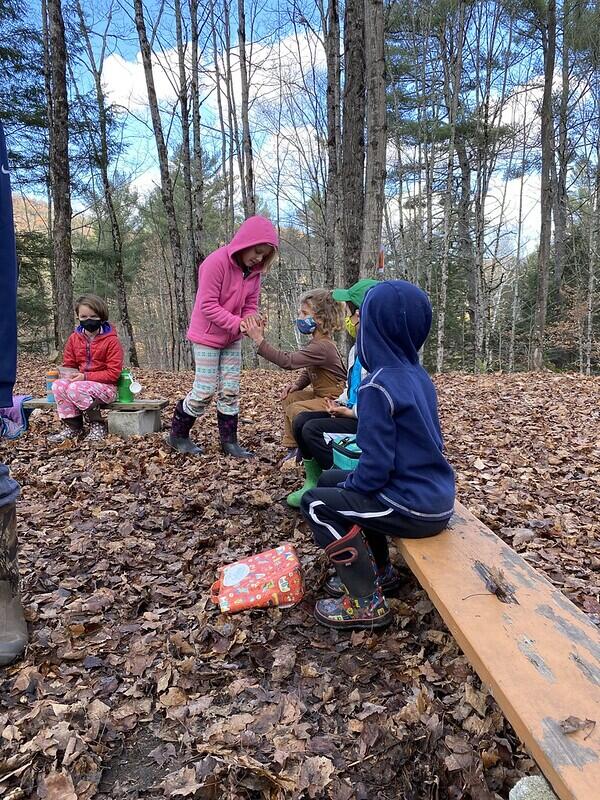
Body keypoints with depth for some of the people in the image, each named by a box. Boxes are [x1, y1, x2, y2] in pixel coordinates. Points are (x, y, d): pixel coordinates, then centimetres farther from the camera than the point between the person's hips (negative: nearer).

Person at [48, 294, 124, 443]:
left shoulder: (111, 340, -10)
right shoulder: (74, 338, 7)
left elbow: (113, 373, -13)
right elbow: (68, 365, 16)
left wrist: (85, 376, -19)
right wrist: (71, 374, -9)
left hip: (106, 387, -6)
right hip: (80, 380, 6)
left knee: (76, 389, -32)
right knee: (58, 385, -22)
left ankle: (97, 426, -14)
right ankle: (71, 427, -11)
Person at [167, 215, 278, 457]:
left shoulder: (254, 270, -1)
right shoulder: (216, 262, -22)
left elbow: (251, 305, 4)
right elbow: (207, 305, -23)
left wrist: (250, 322, -18)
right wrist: (237, 323, -30)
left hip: (232, 339, 7)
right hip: (207, 336, -7)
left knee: (231, 391, 6)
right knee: (205, 391, -3)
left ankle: (229, 441, 15)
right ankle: (177, 435, 16)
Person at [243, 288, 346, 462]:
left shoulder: (322, 347, -25)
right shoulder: (316, 343, 9)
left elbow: (288, 361, -33)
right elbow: (308, 371, 20)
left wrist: (259, 340, -32)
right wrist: (298, 384, -2)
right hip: (321, 395, 11)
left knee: (296, 409, -22)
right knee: (289, 398, 6)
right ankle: (293, 448, 10)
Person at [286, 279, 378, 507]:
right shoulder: (357, 349, 11)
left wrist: (352, 413, -17)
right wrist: (340, 403, 5)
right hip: (354, 413, 10)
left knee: (314, 429, -20)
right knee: (302, 420, -2)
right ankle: (313, 483, 4)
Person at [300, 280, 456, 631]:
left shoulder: (379, 386, -21)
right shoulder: (419, 375, 5)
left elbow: (376, 467, -22)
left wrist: (349, 484, 0)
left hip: (416, 510, -8)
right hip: (437, 496, 9)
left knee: (317, 503, 0)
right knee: (333, 480, 19)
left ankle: (367, 602, 6)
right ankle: (377, 568, 28)